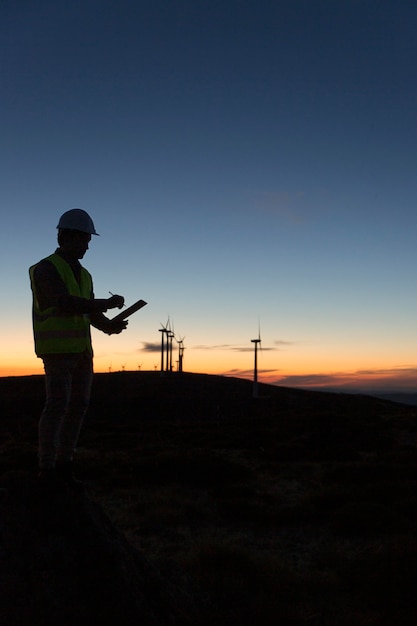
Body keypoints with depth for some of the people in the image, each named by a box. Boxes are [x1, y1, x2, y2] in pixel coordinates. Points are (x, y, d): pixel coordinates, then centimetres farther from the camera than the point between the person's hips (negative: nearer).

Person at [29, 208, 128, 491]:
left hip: (81, 349, 8)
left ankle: (64, 466, 9)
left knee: (79, 404, 2)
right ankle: (47, 469, -6)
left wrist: (111, 326, -10)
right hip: (57, 348, -8)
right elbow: (65, 305, -23)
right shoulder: (47, 269, -9)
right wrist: (108, 303, -19)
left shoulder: (83, 275, 18)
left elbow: (92, 315, 12)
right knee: (57, 405, -13)